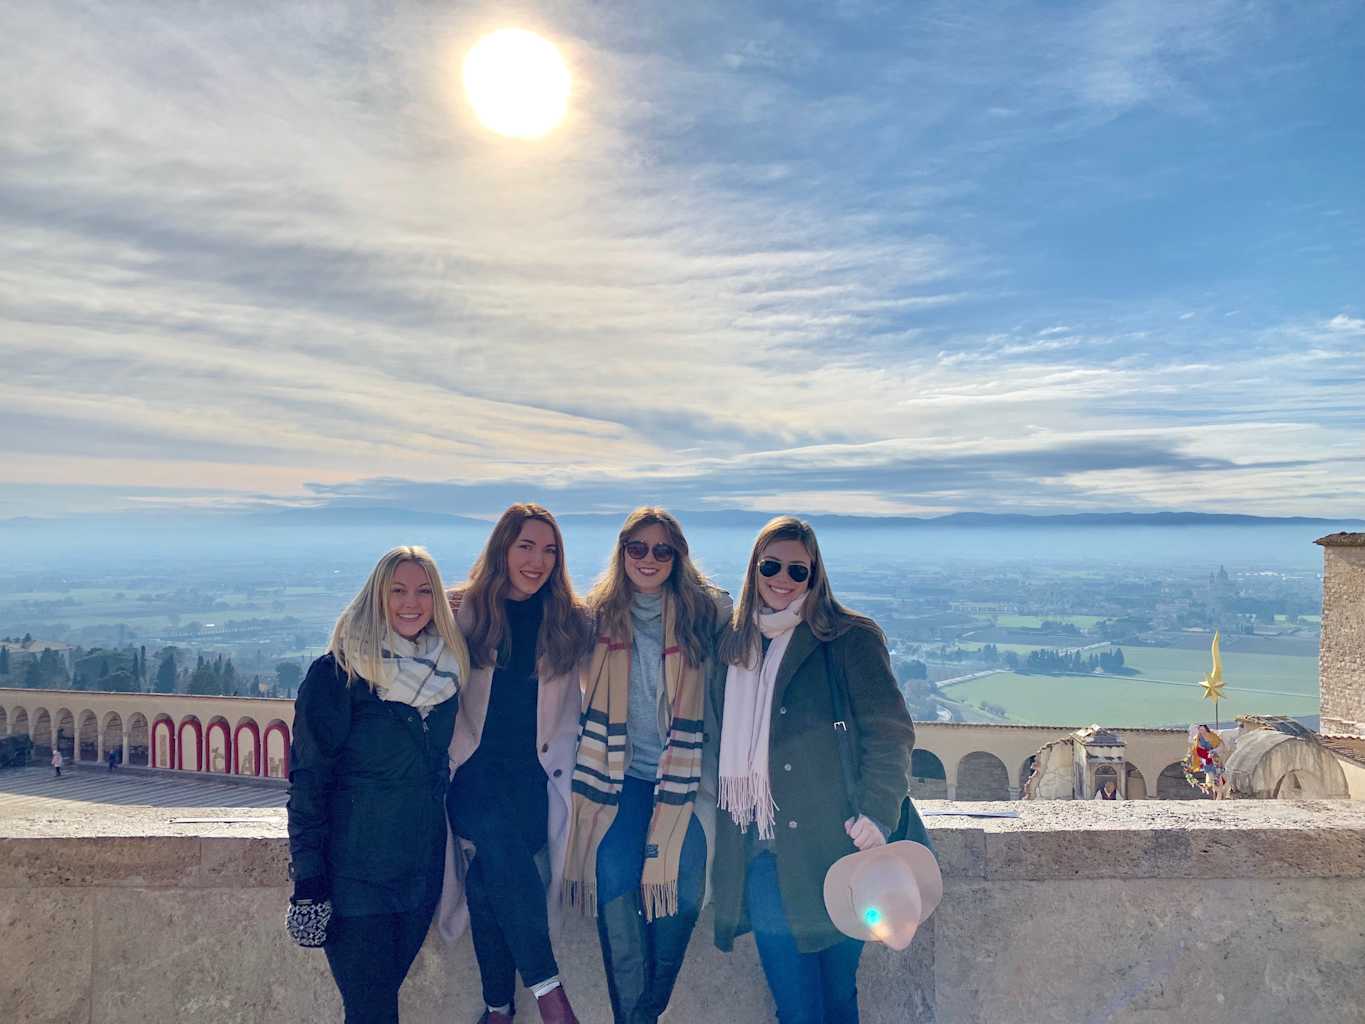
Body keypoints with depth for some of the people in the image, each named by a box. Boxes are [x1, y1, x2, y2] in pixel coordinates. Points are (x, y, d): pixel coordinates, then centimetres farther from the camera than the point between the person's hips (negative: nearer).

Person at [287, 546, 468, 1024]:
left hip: (422, 870, 5)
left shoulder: (446, 670, 5)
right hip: (355, 872, -4)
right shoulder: (337, 672, -11)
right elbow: (308, 779, -10)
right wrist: (308, 875, -13)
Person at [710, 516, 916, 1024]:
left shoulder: (850, 640, -3)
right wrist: (726, 827, 13)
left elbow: (889, 732, -6)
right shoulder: (734, 645, 12)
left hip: (832, 848, -3)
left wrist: (878, 813, -17)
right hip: (762, 857, 4)